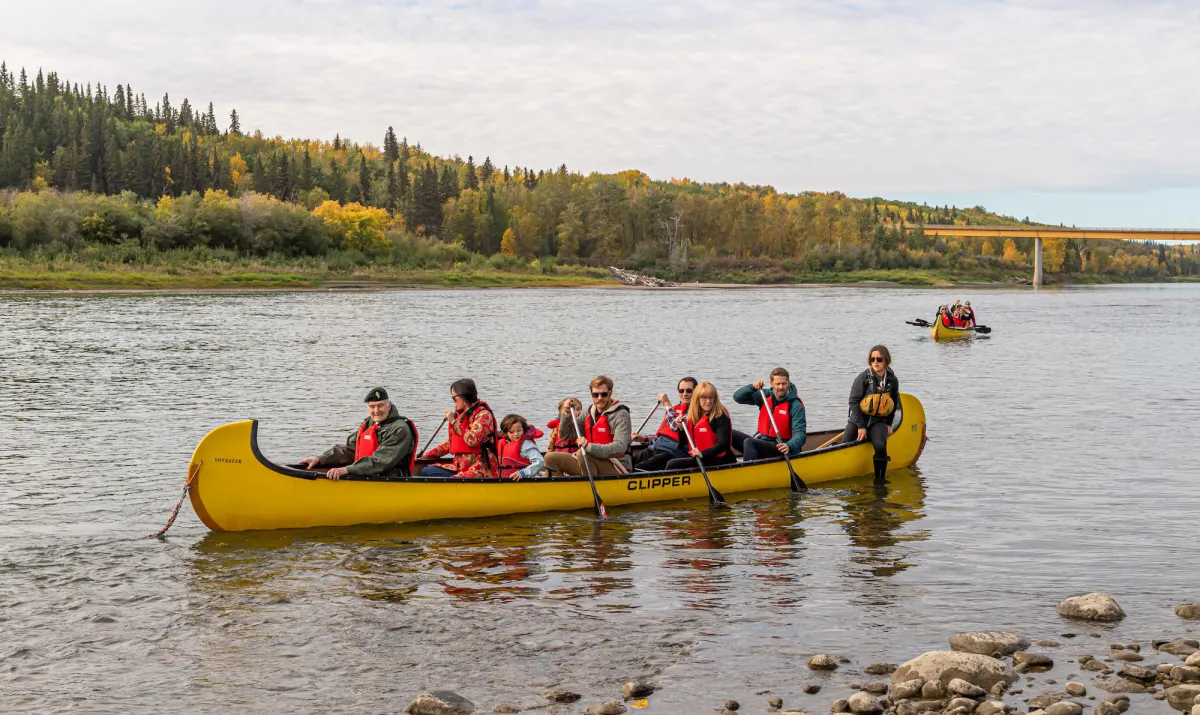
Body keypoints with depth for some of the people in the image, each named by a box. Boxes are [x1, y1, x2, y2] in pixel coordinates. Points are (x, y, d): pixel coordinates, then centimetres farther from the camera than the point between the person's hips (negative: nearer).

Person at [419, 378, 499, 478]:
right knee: (426, 472, -1)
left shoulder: (483, 415, -8)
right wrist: (427, 455, 16)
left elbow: (472, 440, -23)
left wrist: (454, 422, -15)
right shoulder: (459, 414, 18)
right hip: (461, 468, 9)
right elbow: (451, 443, 24)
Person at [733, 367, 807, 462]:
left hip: (780, 448, -6)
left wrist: (789, 446, -41)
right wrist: (752, 387, -14)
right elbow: (738, 397, 5)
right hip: (761, 441, 6)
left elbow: (799, 433, -19)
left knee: (749, 443, -30)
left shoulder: (795, 406, -10)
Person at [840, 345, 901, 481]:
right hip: (858, 419, -1)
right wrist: (861, 426, -12)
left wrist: (889, 424, 11)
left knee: (880, 446, -27)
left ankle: (880, 478, -12)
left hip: (879, 421, 1)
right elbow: (854, 401, -9)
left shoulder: (892, 380, 2)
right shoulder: (864, 377, -7)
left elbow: (894, 405, 18)